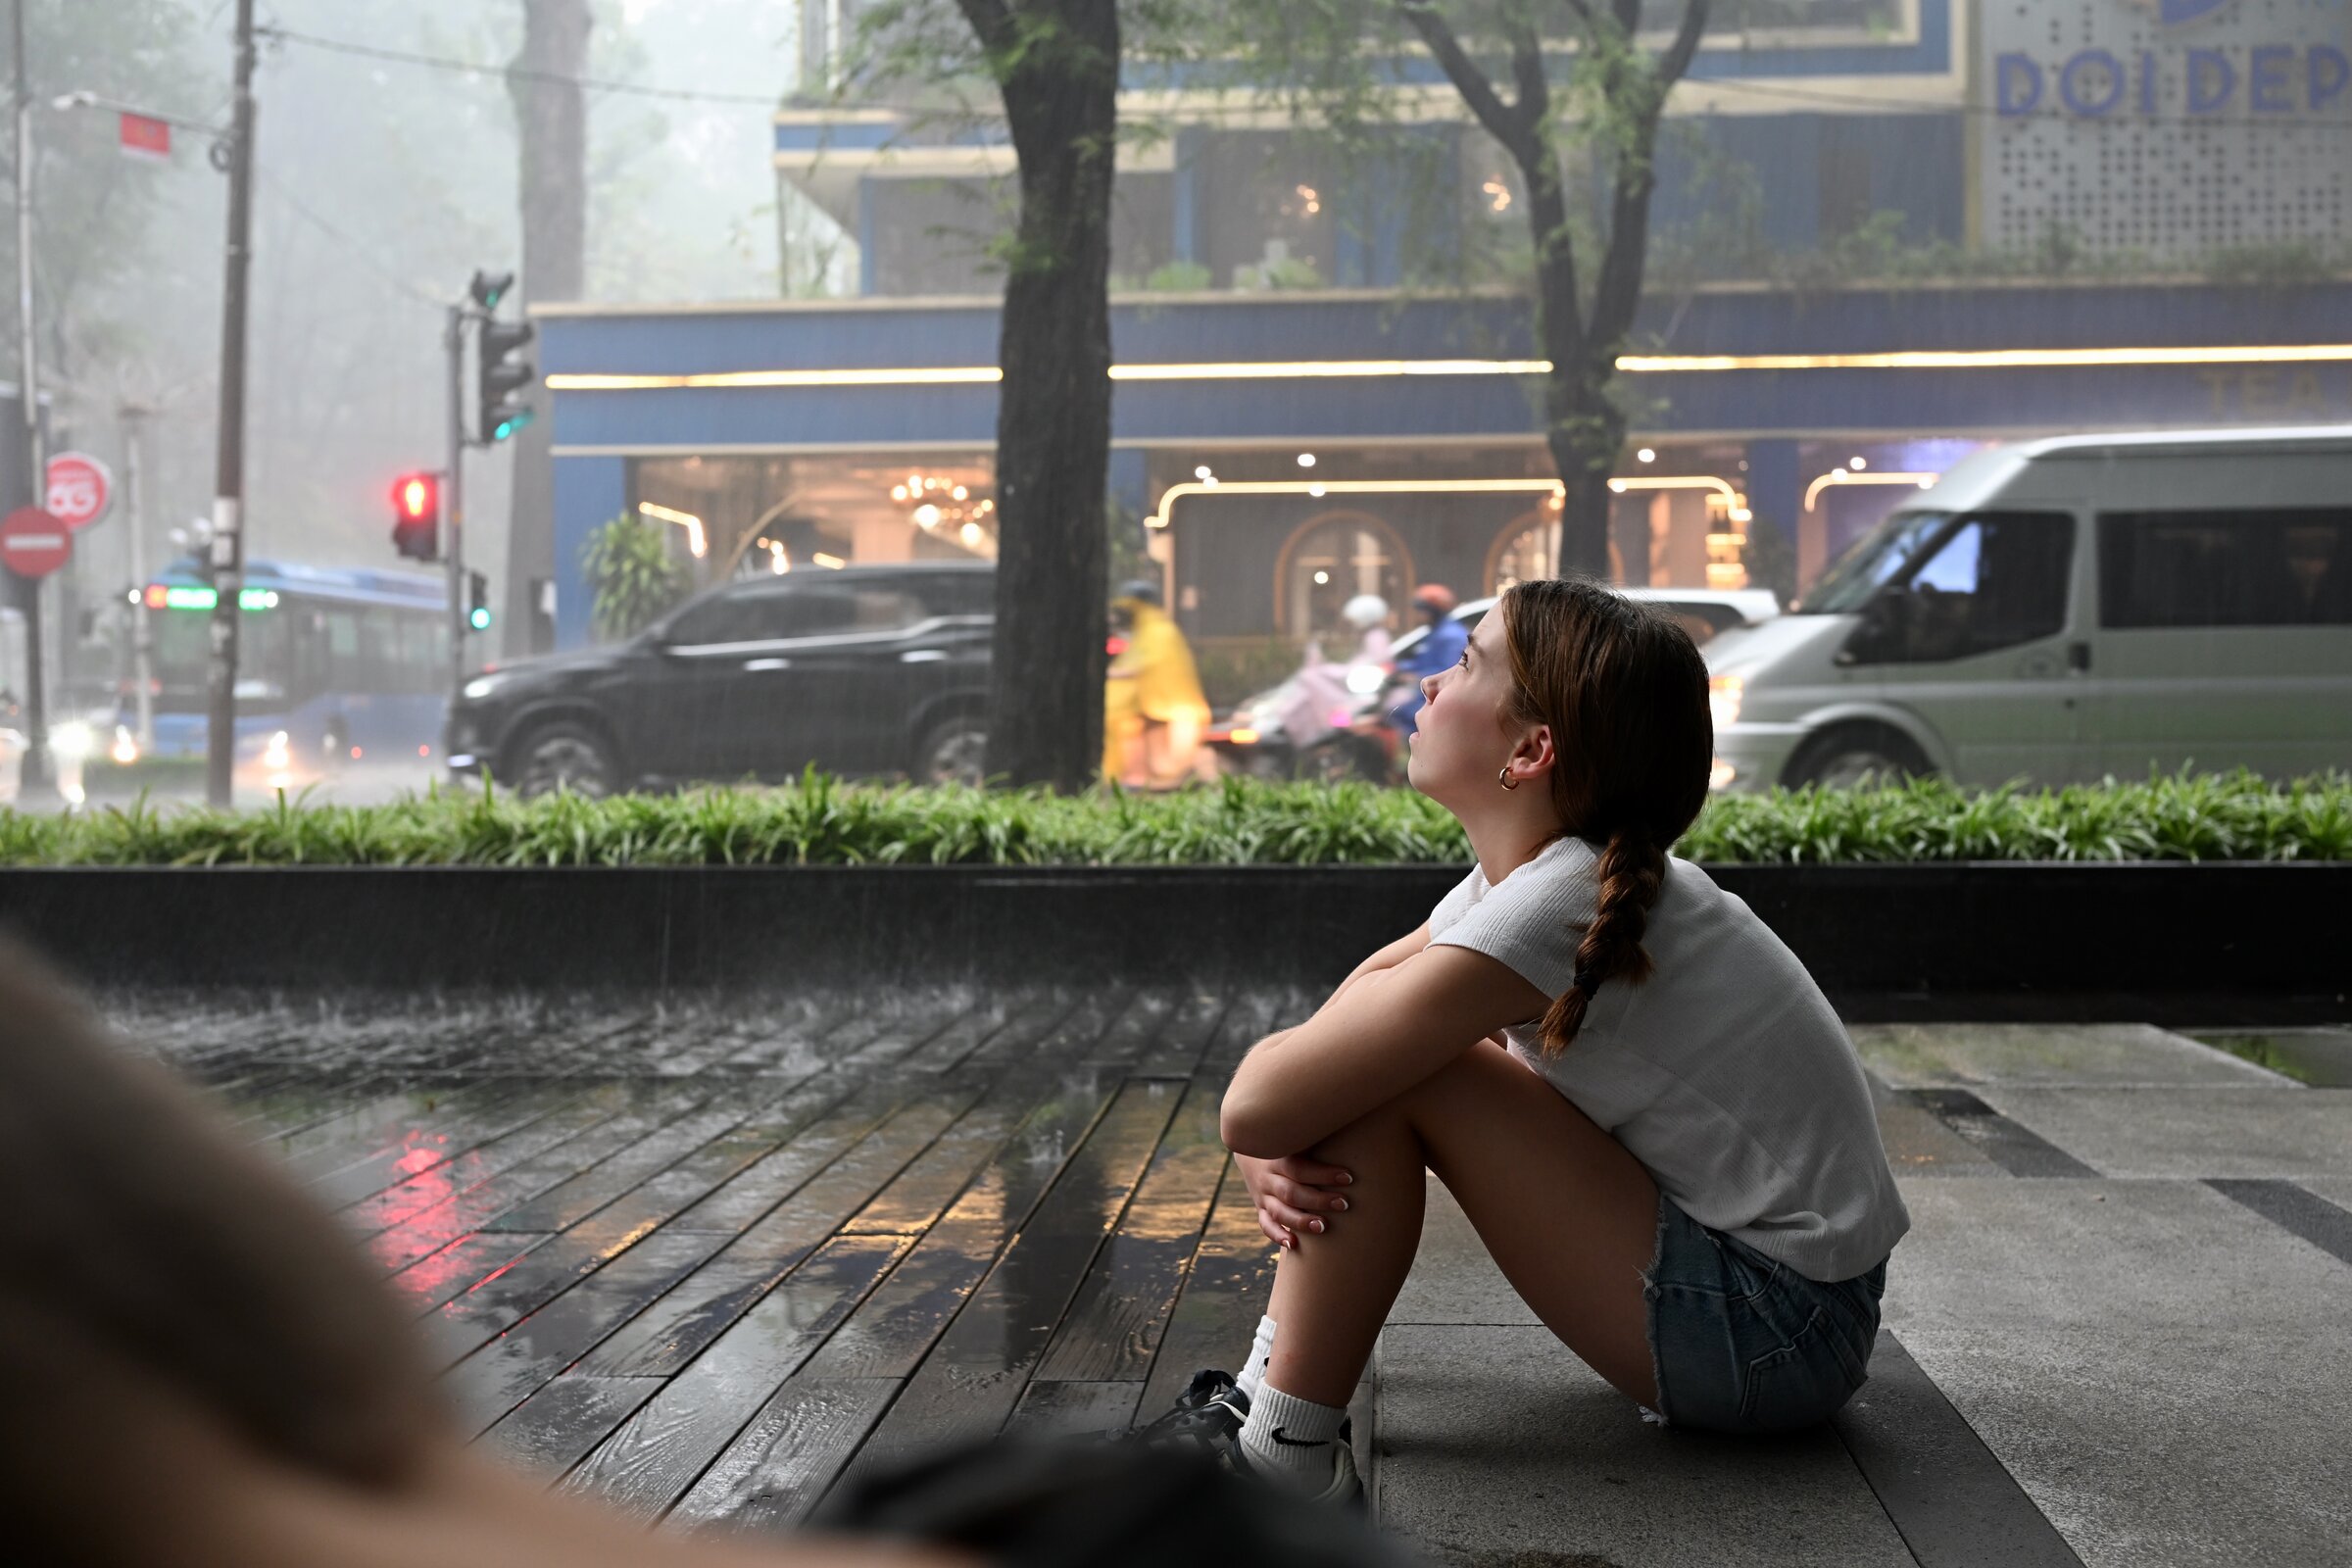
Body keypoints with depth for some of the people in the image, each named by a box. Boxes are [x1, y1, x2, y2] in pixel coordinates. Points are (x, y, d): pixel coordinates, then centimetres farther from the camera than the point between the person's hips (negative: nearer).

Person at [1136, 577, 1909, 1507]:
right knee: (1353, 1062, 9)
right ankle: (1266, 1394, 12)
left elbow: (1255, 1104, -27)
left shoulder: (1553, 907, -25)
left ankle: (1283, 1451, -9)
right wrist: (1273, 1159, -11)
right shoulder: (1520, 876, 5)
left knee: (1371, 1071, -18)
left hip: (1772, 1330, -10)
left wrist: (1271, 1134, -4)